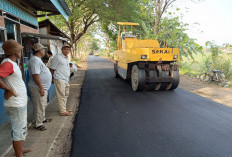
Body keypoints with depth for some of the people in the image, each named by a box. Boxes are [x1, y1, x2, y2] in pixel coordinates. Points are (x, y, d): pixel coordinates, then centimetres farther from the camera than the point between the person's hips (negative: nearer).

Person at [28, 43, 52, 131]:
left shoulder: (38, 59, 14)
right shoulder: (35, 60, -19)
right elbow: (35, 75, -26)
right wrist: (41, 88, -24)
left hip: (43, 87, 11)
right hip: (38, 88, -11)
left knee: (43, 105, 22)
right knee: (39, 106, 0)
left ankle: (42, 119, 37)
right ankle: (38, 124, 12)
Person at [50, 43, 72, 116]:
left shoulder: (67, 58, 16)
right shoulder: (58, 57, -11)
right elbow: (52, 68, -9)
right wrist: (53, 78, -3)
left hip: (66, 80, 9)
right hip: (60, 80, -9)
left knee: (66, 95, 15)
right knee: (61, 95, -5)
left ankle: (64, 108, 27)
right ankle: (63, 111, 2)